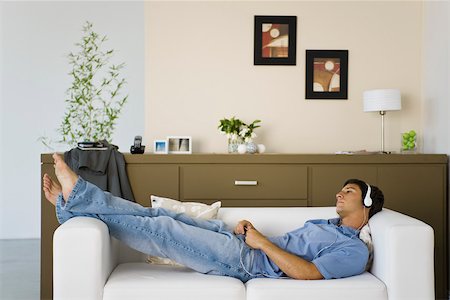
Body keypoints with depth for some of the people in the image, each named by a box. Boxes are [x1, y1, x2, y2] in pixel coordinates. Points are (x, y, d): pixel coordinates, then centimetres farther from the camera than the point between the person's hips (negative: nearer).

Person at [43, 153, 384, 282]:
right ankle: (75, 202, -1)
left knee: (163, 231, -14)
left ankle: (80, 197, -6)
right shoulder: (326, 225, 26)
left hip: (247, 261, -9)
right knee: (164, 217, -3)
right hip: (241, 244, 9)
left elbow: (306, 273, -20)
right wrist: (250, 228, 5)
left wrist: (262, 241, -15)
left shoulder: (355, 251, -5)